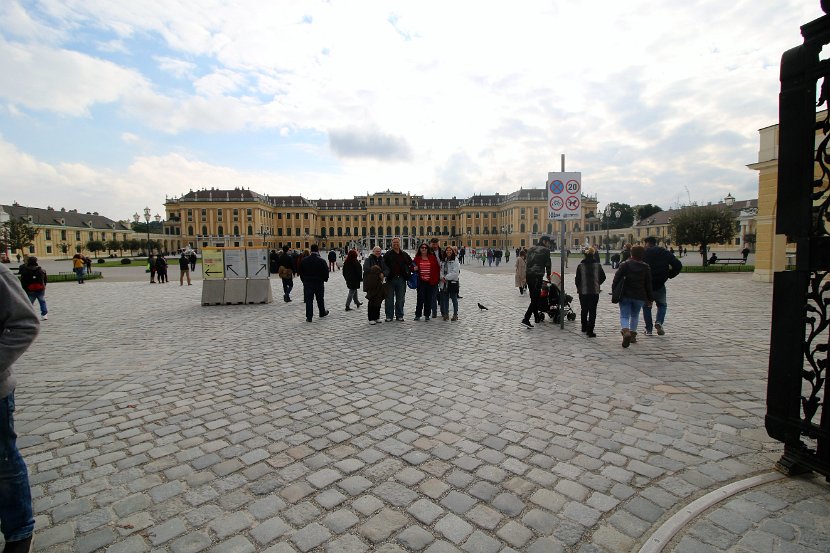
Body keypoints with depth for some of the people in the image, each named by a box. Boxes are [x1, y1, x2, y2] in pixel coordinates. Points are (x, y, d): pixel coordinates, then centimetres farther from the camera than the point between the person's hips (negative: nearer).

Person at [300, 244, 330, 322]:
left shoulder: (304, 260, -1)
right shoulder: (321, 261, -12)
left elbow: (301, 272, 5)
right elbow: (326, 272, -8)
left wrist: (304, 280, 15)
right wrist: (325, 279, 10)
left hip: (307, 283, 2)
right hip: (319, 283, -1)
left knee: (308, 299, 3)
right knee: (320, 299, 15)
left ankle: (309, 317, 1)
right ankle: (322, 313, 31)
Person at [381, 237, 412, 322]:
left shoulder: (404, 254, 10)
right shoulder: (388, 254, 0)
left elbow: (411, 263, 22)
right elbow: (383, 265, -7)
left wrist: (407, 272, 9)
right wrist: (385, 274, -21)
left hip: (401, 279, 3)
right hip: (391, 279, -3)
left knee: (400, 299, 8)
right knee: (389, 298, 4)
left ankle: (399, 315, 18)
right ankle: (389, 316, 13)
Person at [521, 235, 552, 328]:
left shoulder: (531, 249, 18)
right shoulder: (545, 250, -1)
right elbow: (548, 264, 3)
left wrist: (527, 273, 17)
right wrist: (548, 274, 18)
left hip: (528, 274, 8)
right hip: (538, 275, -7)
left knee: (534, 297, 16)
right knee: (535, 298, -7)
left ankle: (537, 317, 23)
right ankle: (526, 319, -16)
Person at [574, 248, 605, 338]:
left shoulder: (580, 265, -6)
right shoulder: (597, 265, -3)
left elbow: (577, 279, -5)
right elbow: (603, 277, 4)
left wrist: (578, 287, 12)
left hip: (583, 291, 1)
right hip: (595, 291, 0)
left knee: (584, 310, 17)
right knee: (592, 311, 1)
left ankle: (584, 328, 28)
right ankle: (590, 331, -5)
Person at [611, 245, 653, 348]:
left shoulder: (625, 265, -3)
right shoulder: (646, 267, 3)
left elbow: (617, 278, -7)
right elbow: (648, 285, 4)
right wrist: (650, 299, 9)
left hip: (625, 296, -2)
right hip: (640, 297, 3)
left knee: (624, 316, -2)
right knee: (635, 316, 22)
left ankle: (625, 331, -29)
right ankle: (633, 334, 26)